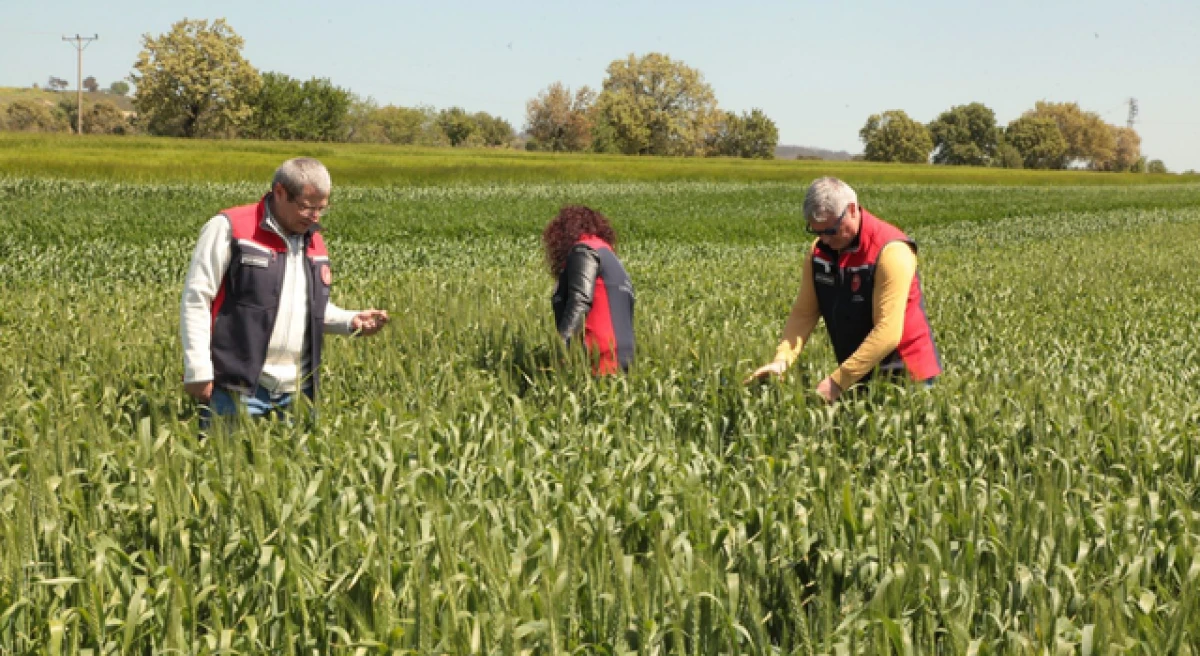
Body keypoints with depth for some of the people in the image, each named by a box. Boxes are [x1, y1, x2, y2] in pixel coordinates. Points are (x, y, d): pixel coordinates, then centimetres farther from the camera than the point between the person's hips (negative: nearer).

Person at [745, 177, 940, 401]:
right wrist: (782, 360, -19)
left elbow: (887, 332, -27)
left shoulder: (890, 252, -22)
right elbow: (804, 313, -1)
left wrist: (837, 381, -30)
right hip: (859, 375, 6)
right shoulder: (820, 251, -1)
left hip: (904, 373, -6)